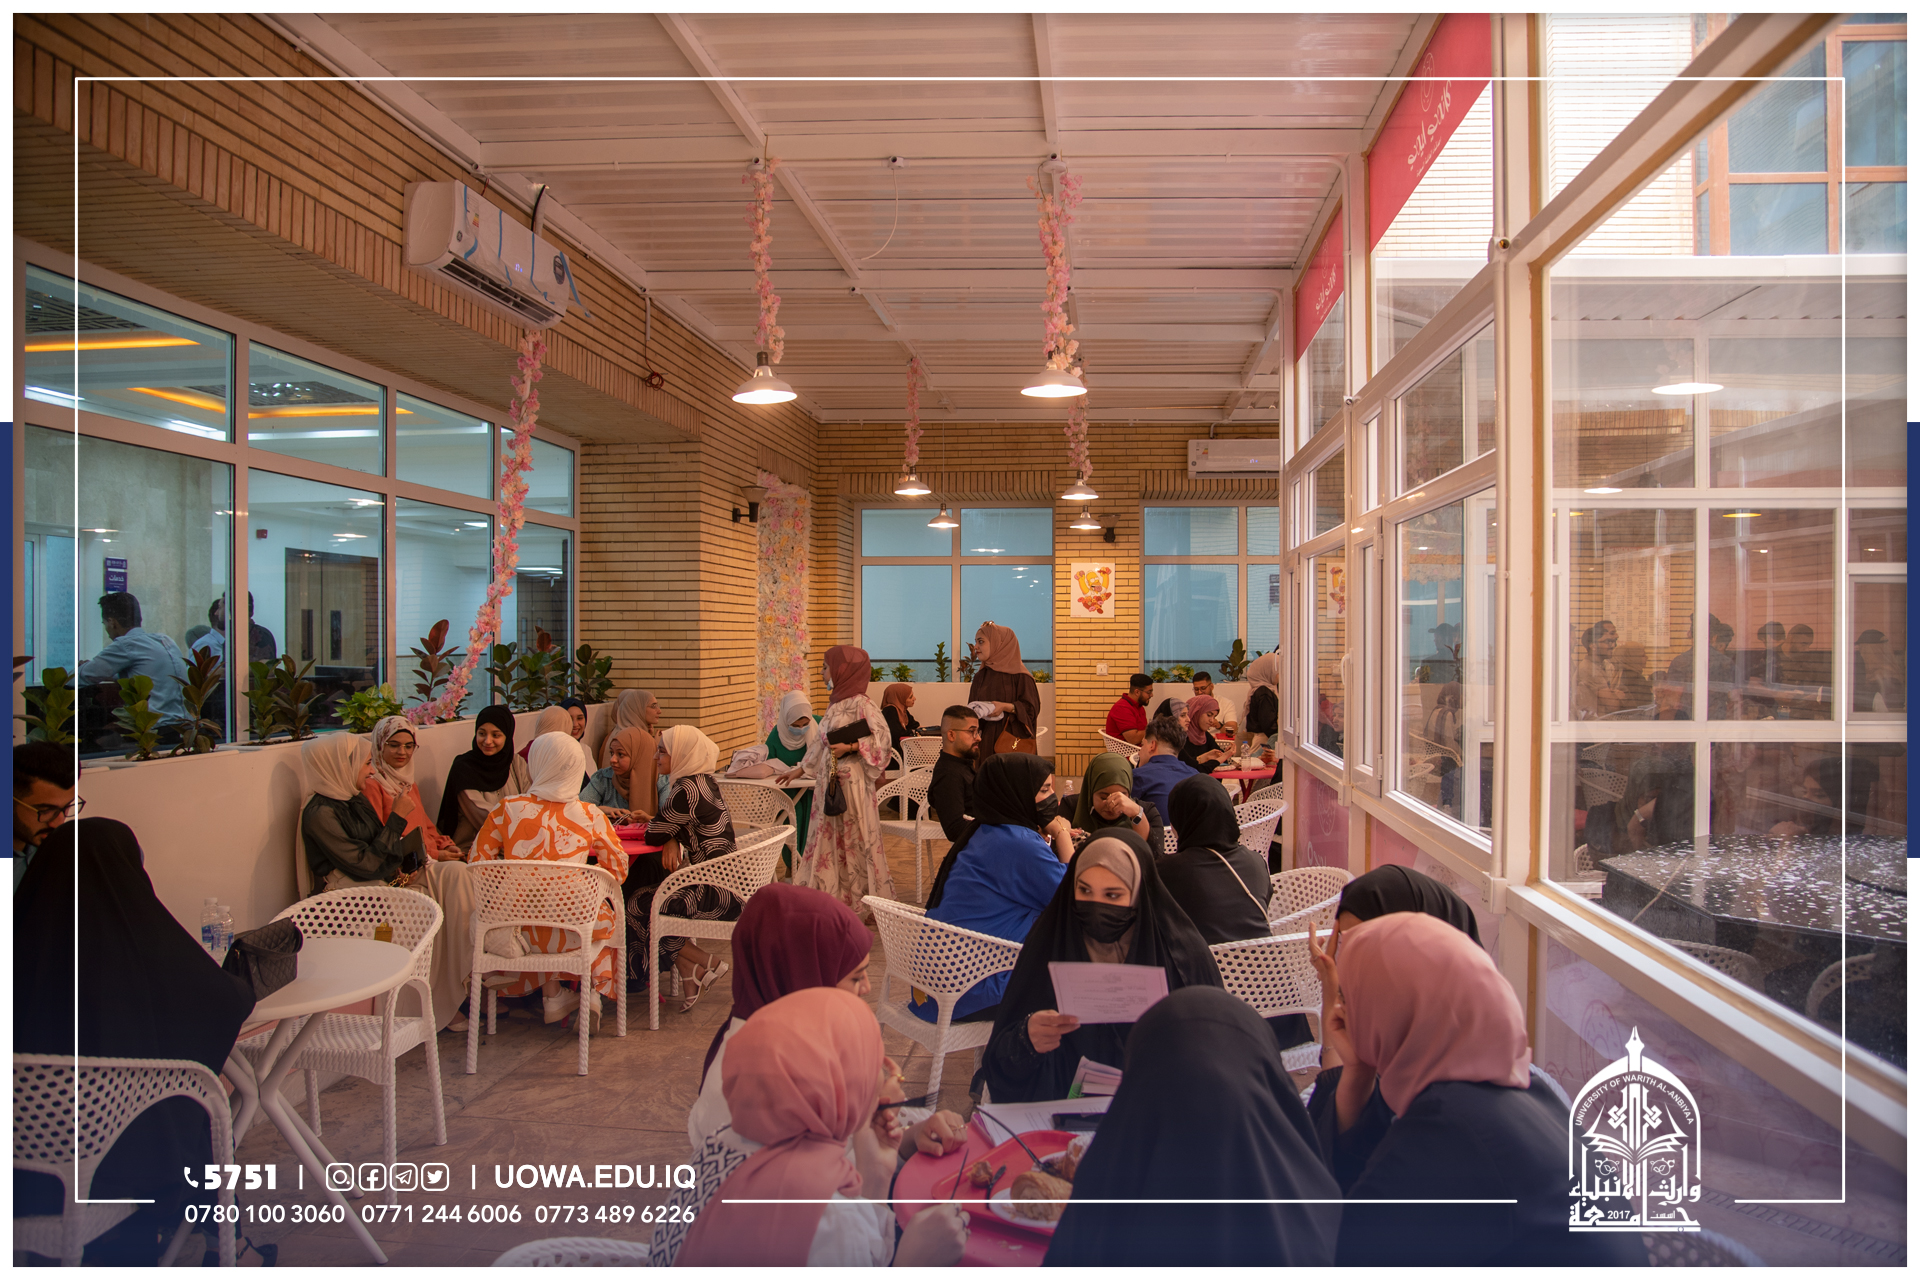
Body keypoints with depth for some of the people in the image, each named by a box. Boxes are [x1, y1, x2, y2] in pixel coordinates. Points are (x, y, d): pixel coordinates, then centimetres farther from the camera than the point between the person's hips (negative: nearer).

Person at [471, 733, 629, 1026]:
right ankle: (595, 990, 17)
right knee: (607, 916, 31)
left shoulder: (506, 810, -6)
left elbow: (479, 862, 3)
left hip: (518, 930, 2)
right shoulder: (590, 816, -7)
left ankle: (552, 994, 34)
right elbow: (618, 868, 2)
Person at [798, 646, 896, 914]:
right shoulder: (836, 703, 13)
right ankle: (835, 895, 19)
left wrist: (849, 747, -22)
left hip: (851, 780, -8)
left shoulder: (861, 703, -12)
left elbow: (881, 738, -17)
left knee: (855, 838, -1)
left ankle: (864, 901, 8)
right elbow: (822, 744, 22)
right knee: (830, 838, 10)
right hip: (829, 779, 8)